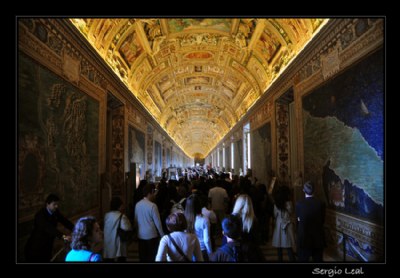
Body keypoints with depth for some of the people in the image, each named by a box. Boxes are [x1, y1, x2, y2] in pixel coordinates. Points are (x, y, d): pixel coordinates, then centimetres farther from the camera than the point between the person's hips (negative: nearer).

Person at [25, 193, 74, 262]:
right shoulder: (40, 215, -26)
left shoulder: (55, 212, -4)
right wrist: (63, 236, -53)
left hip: (47, 246, 6)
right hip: (35, 248, -6)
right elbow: (48, 228, -40)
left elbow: (65, 222, -8)